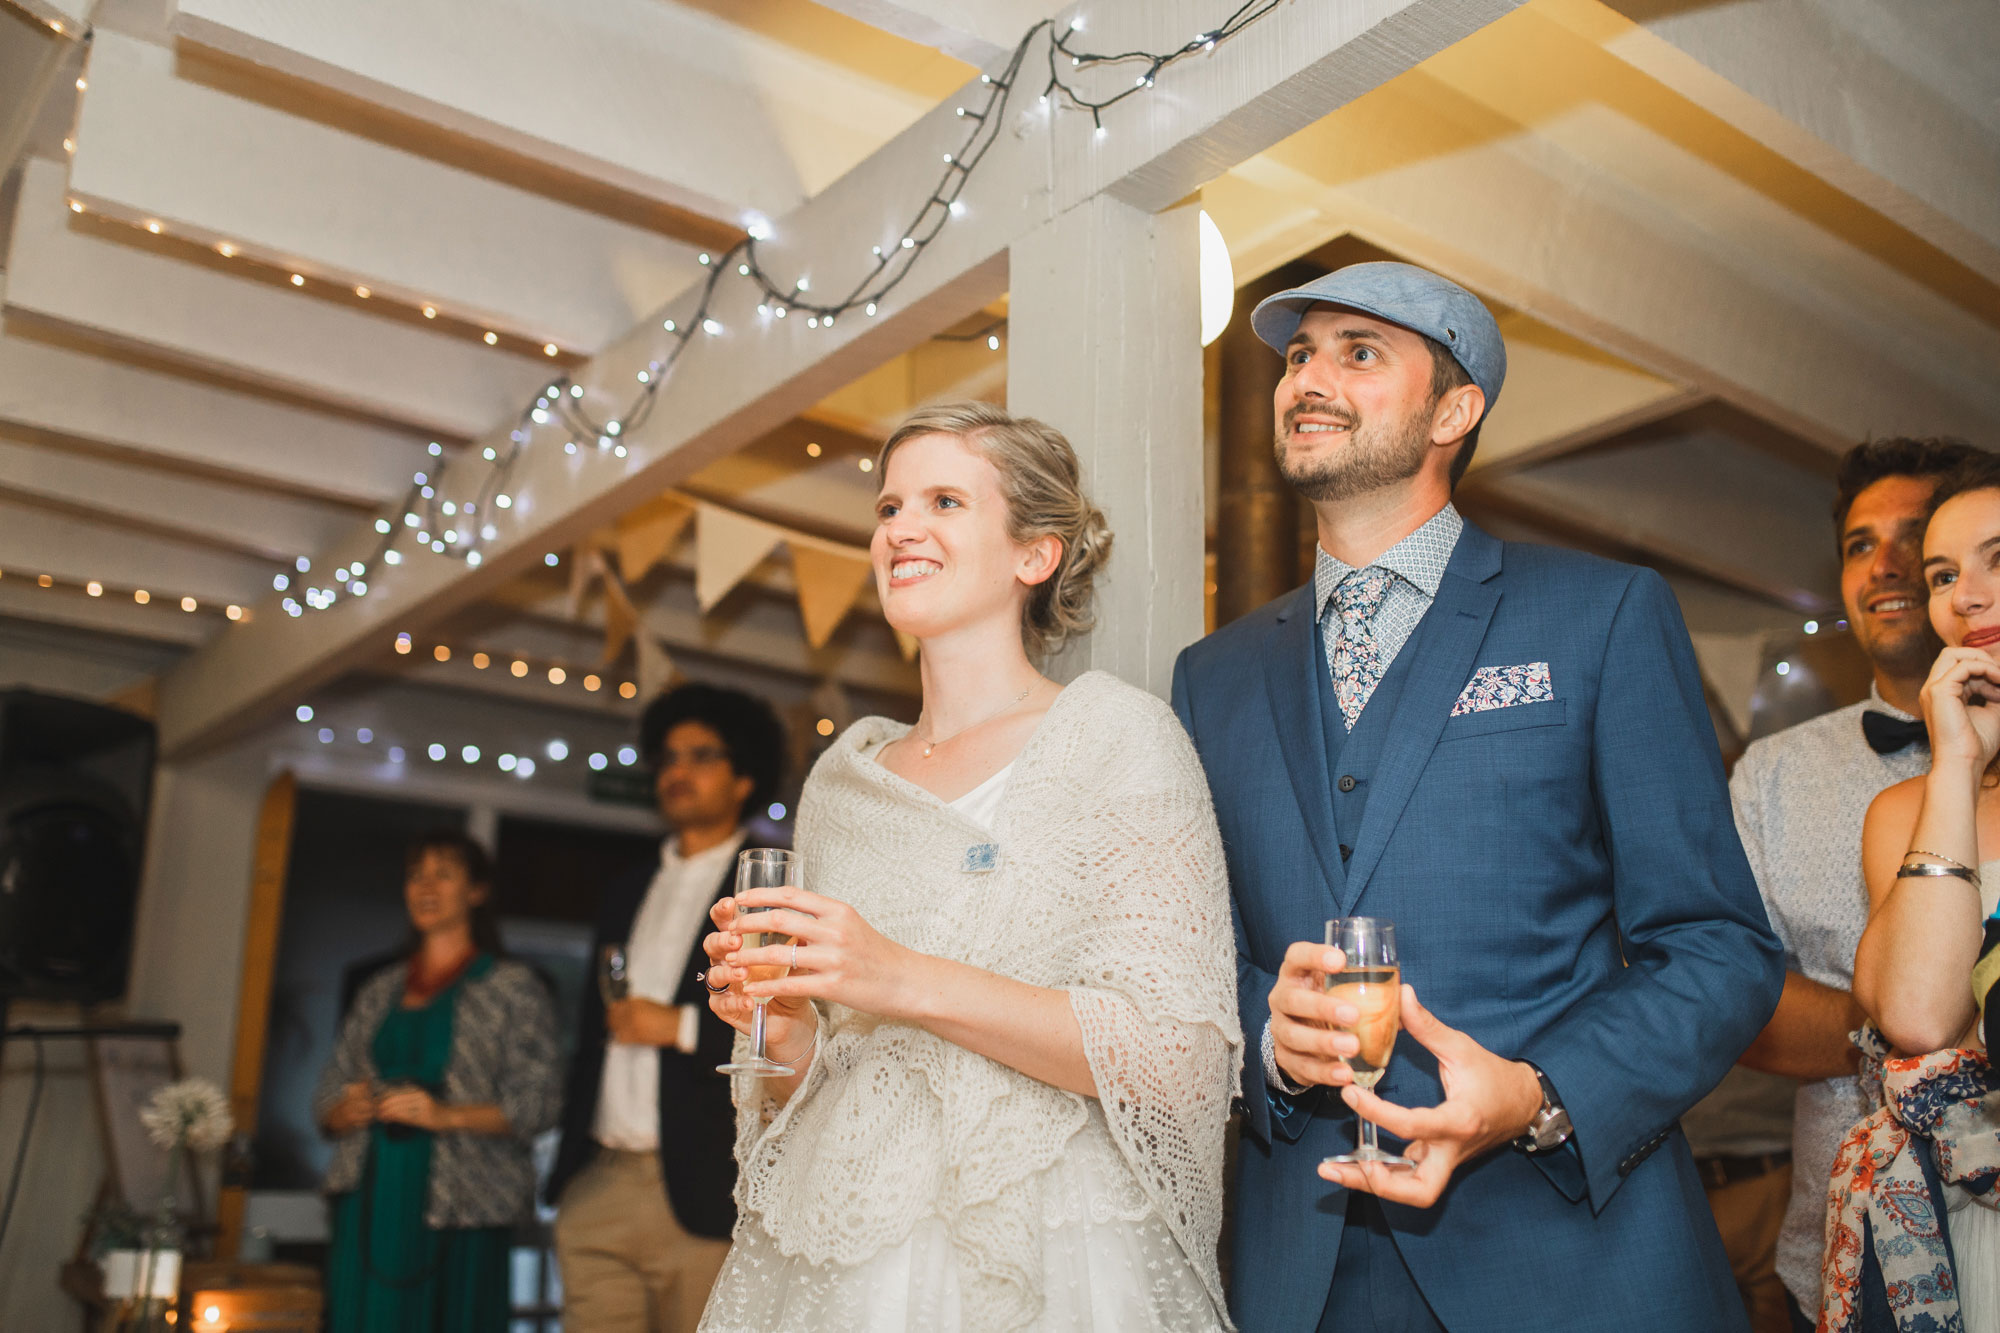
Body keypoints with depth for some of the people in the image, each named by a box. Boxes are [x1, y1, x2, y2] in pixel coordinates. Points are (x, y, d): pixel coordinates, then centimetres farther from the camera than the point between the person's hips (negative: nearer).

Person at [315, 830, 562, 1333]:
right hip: (371, 1197, 4)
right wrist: (345, 1110, -2)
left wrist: (449, 1116, -16)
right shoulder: (380, 990, 19)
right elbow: (329, 1088, 20)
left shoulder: (512, 986, 4)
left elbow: (539, 1100, -4)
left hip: (459, 1205, -4)